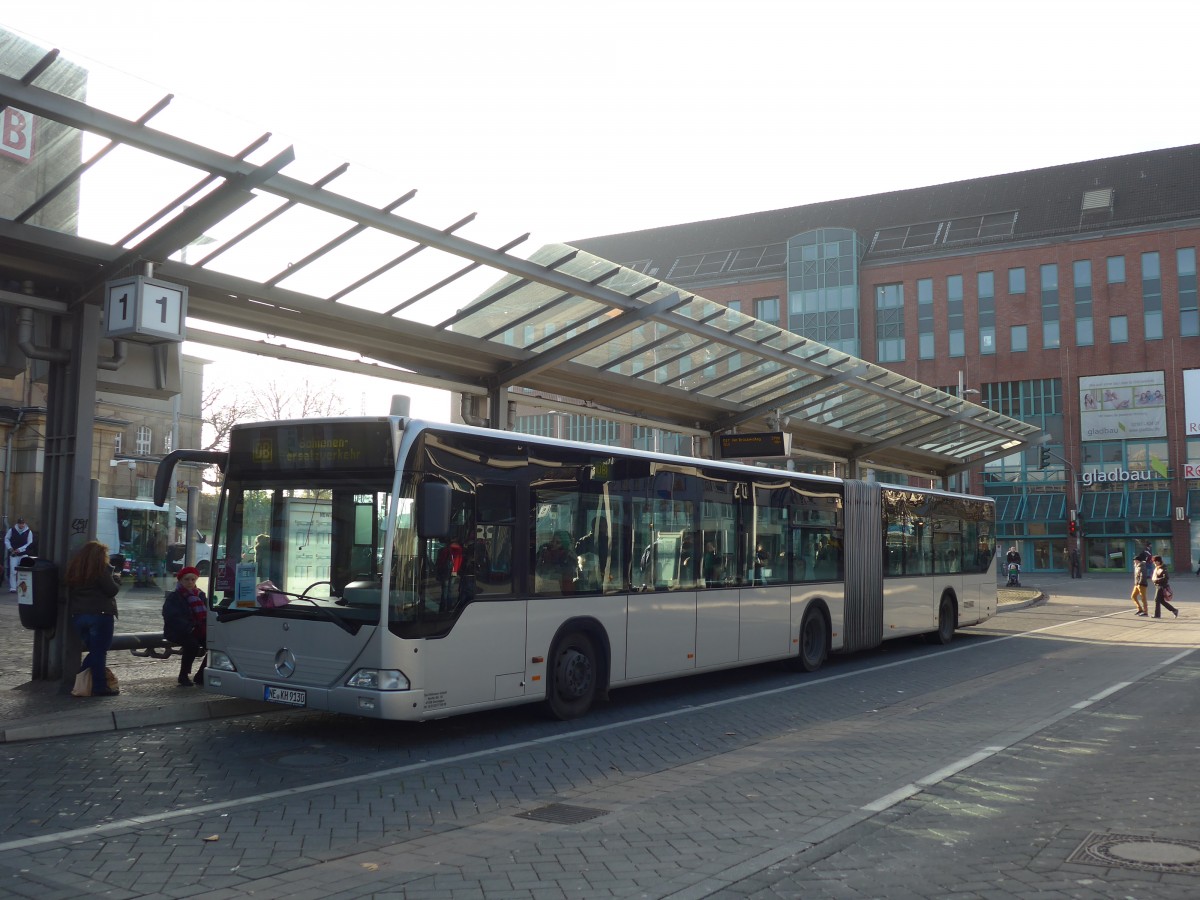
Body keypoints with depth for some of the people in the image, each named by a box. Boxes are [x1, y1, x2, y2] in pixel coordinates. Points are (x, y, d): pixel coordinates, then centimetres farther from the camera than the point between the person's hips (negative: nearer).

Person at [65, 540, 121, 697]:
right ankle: (100, 687, 0)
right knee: (99, 652, 0)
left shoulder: (73, 569, 11)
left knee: (94, 650, 18)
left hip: (78, 616, 6)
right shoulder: (102, 568, -9)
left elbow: (69, 592, 14)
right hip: (100, 615, -6)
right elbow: (112, 590, -8)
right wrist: (116, 578, 8)